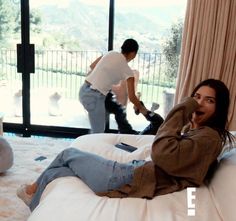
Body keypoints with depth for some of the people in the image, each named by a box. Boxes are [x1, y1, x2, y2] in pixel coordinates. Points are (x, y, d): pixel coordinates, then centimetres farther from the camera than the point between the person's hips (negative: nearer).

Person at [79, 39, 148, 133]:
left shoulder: (111, 53, 9)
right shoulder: (128, 71, -7)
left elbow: (92, 66, 20)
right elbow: (132, 97, -6)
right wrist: (141, 109, 10)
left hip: (84, 90, 8)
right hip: (94, 97, -7)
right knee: (98, 132, 9)